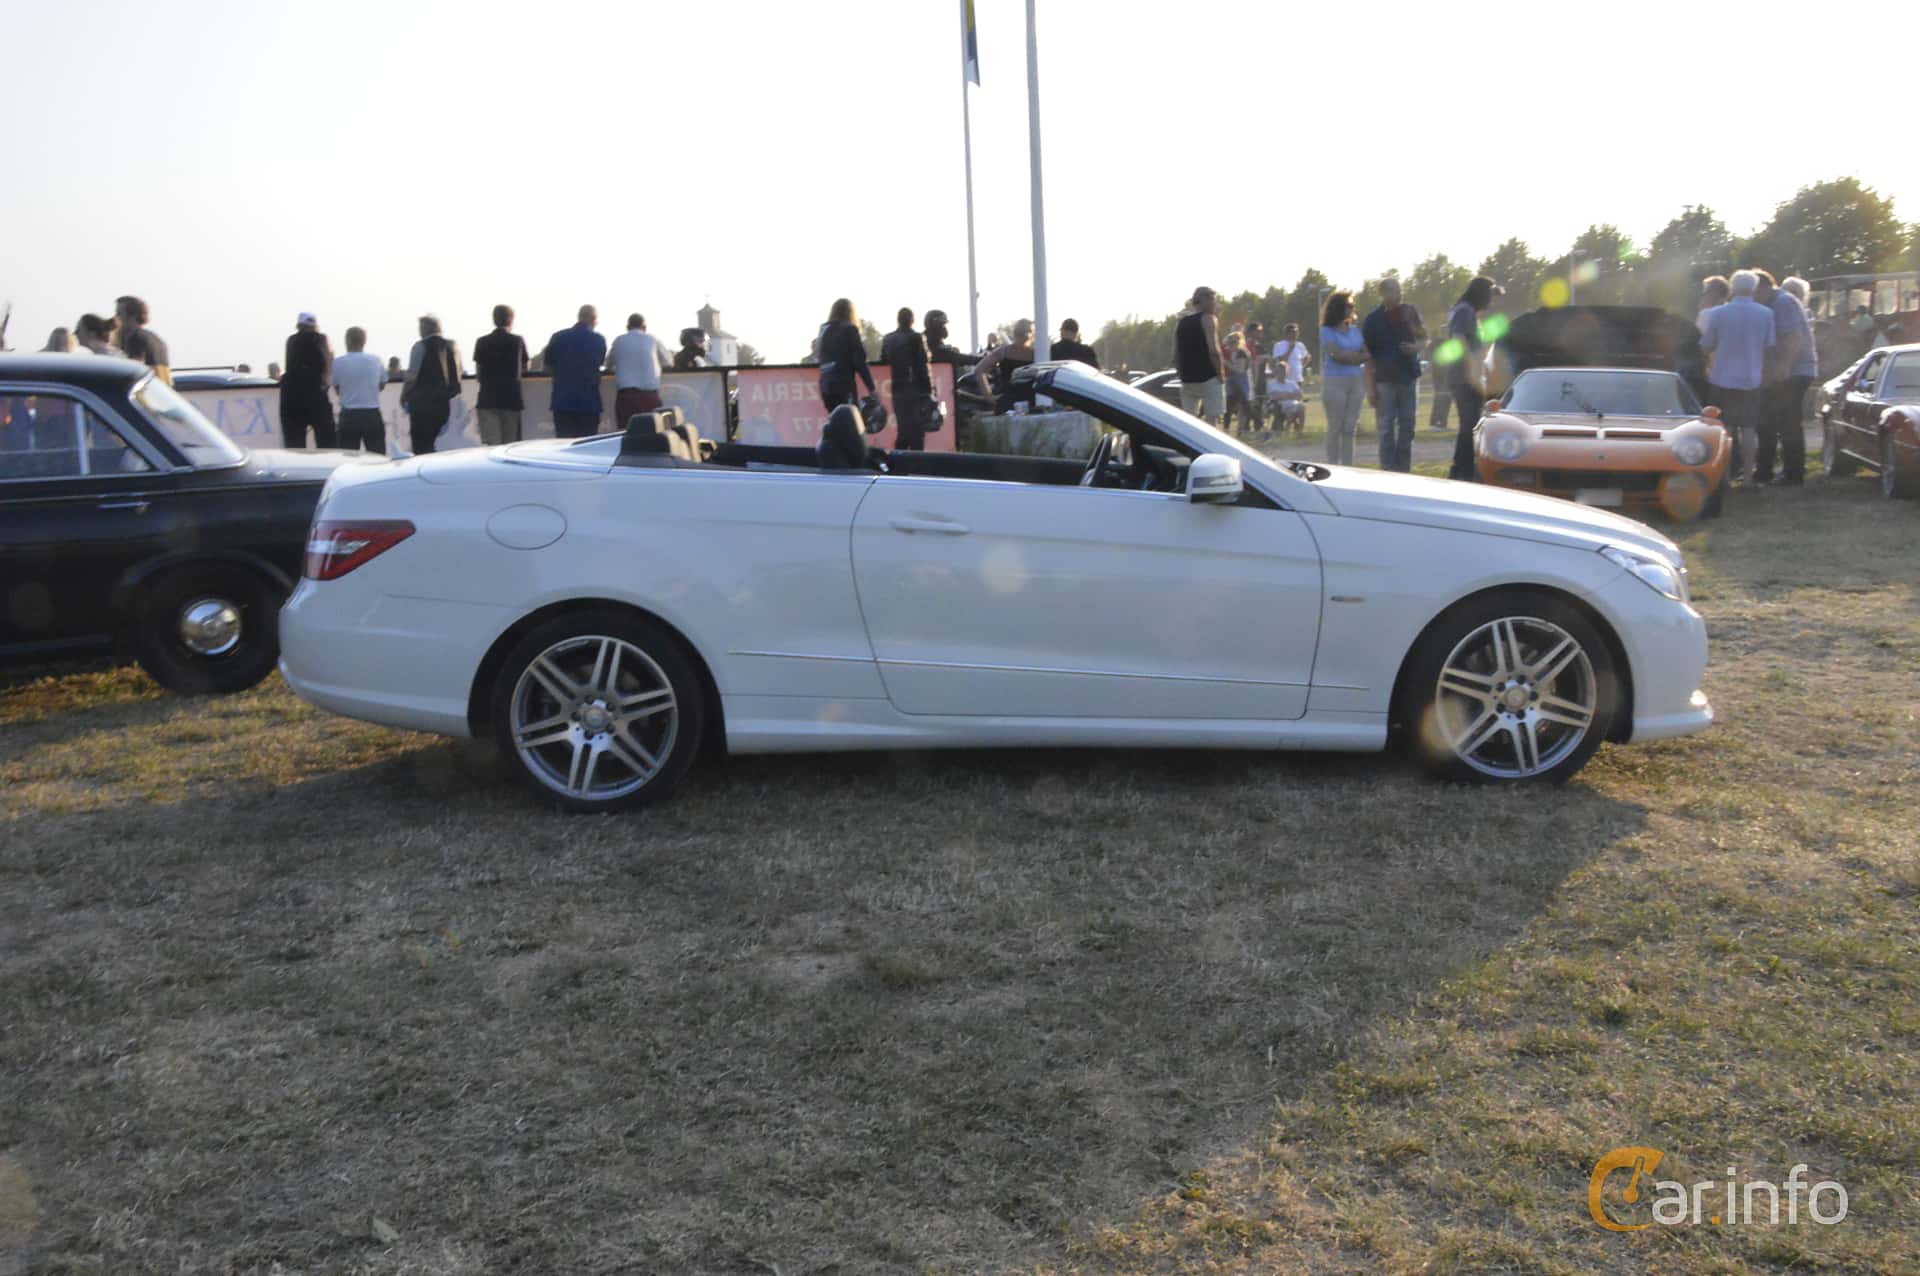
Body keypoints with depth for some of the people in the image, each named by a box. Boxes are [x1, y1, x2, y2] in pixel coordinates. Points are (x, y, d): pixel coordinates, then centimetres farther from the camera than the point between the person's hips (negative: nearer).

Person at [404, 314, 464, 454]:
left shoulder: (420, 346, -9)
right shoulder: (451, 346, 7)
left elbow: (412, 375, -10)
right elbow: (458, 374, 13)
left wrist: (404, 395, 2)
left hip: (423, 401, -6)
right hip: (445, 402, 6)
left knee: (422, 445, -4)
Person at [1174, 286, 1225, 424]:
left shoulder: (1181, 322, 14)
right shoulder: (1208, 319, -6)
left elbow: (1176, 355, 14)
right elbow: (1213, 350, -16)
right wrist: (1221, 374, -8)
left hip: (1187, 380, 7)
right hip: (1209, 378, -7)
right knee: (1211, 420, -6)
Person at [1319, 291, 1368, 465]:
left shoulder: (1356, 330, 13)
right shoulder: (1326, 331, -1)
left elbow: (1366, 354, 7)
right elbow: (1337, 354, -12)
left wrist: (1347, 357, -11)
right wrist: (1359, 355, -4)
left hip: (1356, 381, 4)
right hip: (1335, 381, -4)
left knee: (1350, 428, 3)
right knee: (1335, 427, -3)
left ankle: (1347, 467, 5)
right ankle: (1333, 467, 2)